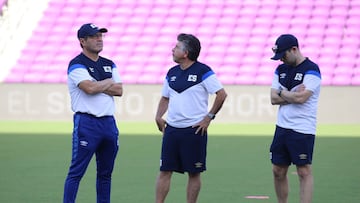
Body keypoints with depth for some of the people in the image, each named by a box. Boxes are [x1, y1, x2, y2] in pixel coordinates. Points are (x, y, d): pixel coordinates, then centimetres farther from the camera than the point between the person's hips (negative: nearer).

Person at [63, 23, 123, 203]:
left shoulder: (109, 65, 15)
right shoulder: (77, 65, -6)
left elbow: (119, 90, 5)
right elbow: (89, 88, -20)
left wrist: (97, 86, -8)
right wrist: (108, 83, -2)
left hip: (109, 122, 7)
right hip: (87, 122, -7)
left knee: (105, 172, 12)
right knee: (77, 171, -8)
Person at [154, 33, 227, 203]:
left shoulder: (202, 71, -8)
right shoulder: (172, 73, 11)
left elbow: (221, 94, -10)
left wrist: (209, 117, -10)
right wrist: (158, 117, 7)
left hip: (194, 130, -5)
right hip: (171, 129, 5)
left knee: (194, 173, 2)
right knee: (165, 170, 2)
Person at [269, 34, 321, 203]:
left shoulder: (311, 70, -9)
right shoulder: (281, 70, 12)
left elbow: (301, 98, -19)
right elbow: (274, 99, 5)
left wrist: (283, 93, -3)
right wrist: (293, 95, -10)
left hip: (302, 130, -7)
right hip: (282, 128, 7)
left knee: (304, 172, -6)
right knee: (278, 171, 10)